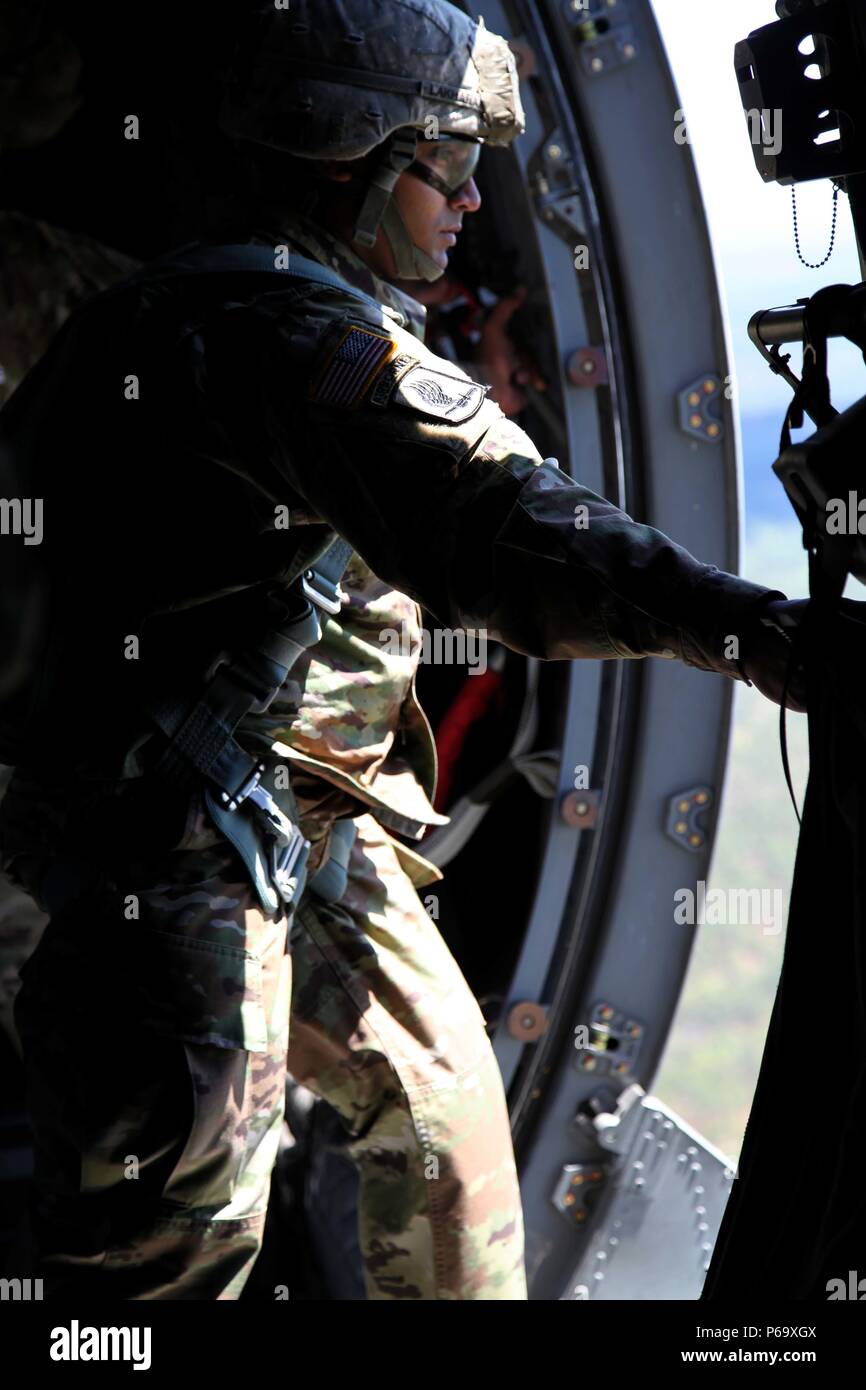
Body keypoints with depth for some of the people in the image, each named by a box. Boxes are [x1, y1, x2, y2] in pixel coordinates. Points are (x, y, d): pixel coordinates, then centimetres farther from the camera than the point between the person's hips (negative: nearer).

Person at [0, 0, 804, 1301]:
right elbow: (483, 520, -37)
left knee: (441, 1094, 19)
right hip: (182, 838, -11)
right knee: (180, 1233, -9)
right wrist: (734, 619, -47)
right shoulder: (280, 319, -21)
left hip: (303, 829, 11)